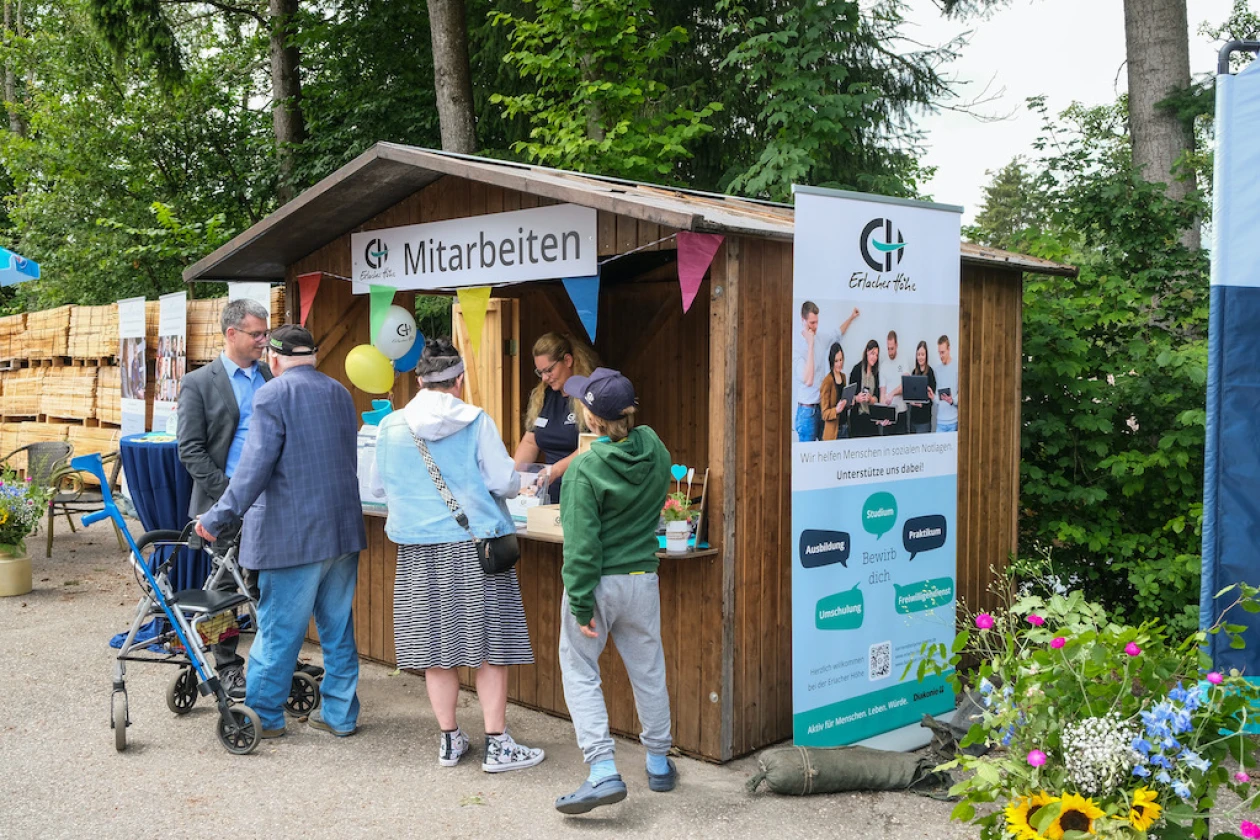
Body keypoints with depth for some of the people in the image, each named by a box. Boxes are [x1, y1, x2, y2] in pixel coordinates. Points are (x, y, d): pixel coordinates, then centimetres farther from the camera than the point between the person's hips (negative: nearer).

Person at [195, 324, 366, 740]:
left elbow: (256, 464, -16)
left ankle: (263, 714, 14)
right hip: (344, 529, 6)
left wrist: (220, 516, -10)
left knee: (278, 628, 4)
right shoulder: (340, 393, 12)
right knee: (338, 627, 12)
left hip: (294, 533, -6)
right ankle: (340, 713, 20)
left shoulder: (273, 394, -9)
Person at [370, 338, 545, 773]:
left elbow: (379, 486, 13)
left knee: (435, 649, 11)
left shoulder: (392, 426, 1)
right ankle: (497, 745, 8)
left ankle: (449, 740, 20)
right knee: (490, 647, 4)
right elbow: (505, 482, -8)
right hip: (475, 542, -3)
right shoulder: (477, 422, -8)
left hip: (419, 550, 3)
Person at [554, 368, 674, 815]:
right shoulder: (655, 451, -3)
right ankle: (659, 764, 30)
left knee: (579, 673, 7)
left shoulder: (586, 468, -19)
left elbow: (582, 542, -19)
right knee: (647, 670, 17)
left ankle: (604, 771, -2)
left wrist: (581, 604, -14)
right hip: (643, 579, 5)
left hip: (598, 583, -5)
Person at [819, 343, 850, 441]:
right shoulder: (827, 381, -11)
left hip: (845, 428, 7)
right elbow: (824, 414, -11)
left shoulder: (843, 377, 10)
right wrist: (836, 410, -28)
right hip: (833, 432, -7)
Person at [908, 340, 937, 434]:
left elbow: (932, 396, -10)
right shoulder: (914, 372, 11)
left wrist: (922, 404, -23)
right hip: (913, 416, 6)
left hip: (924, 417, -6)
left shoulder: (930, 372, -8)